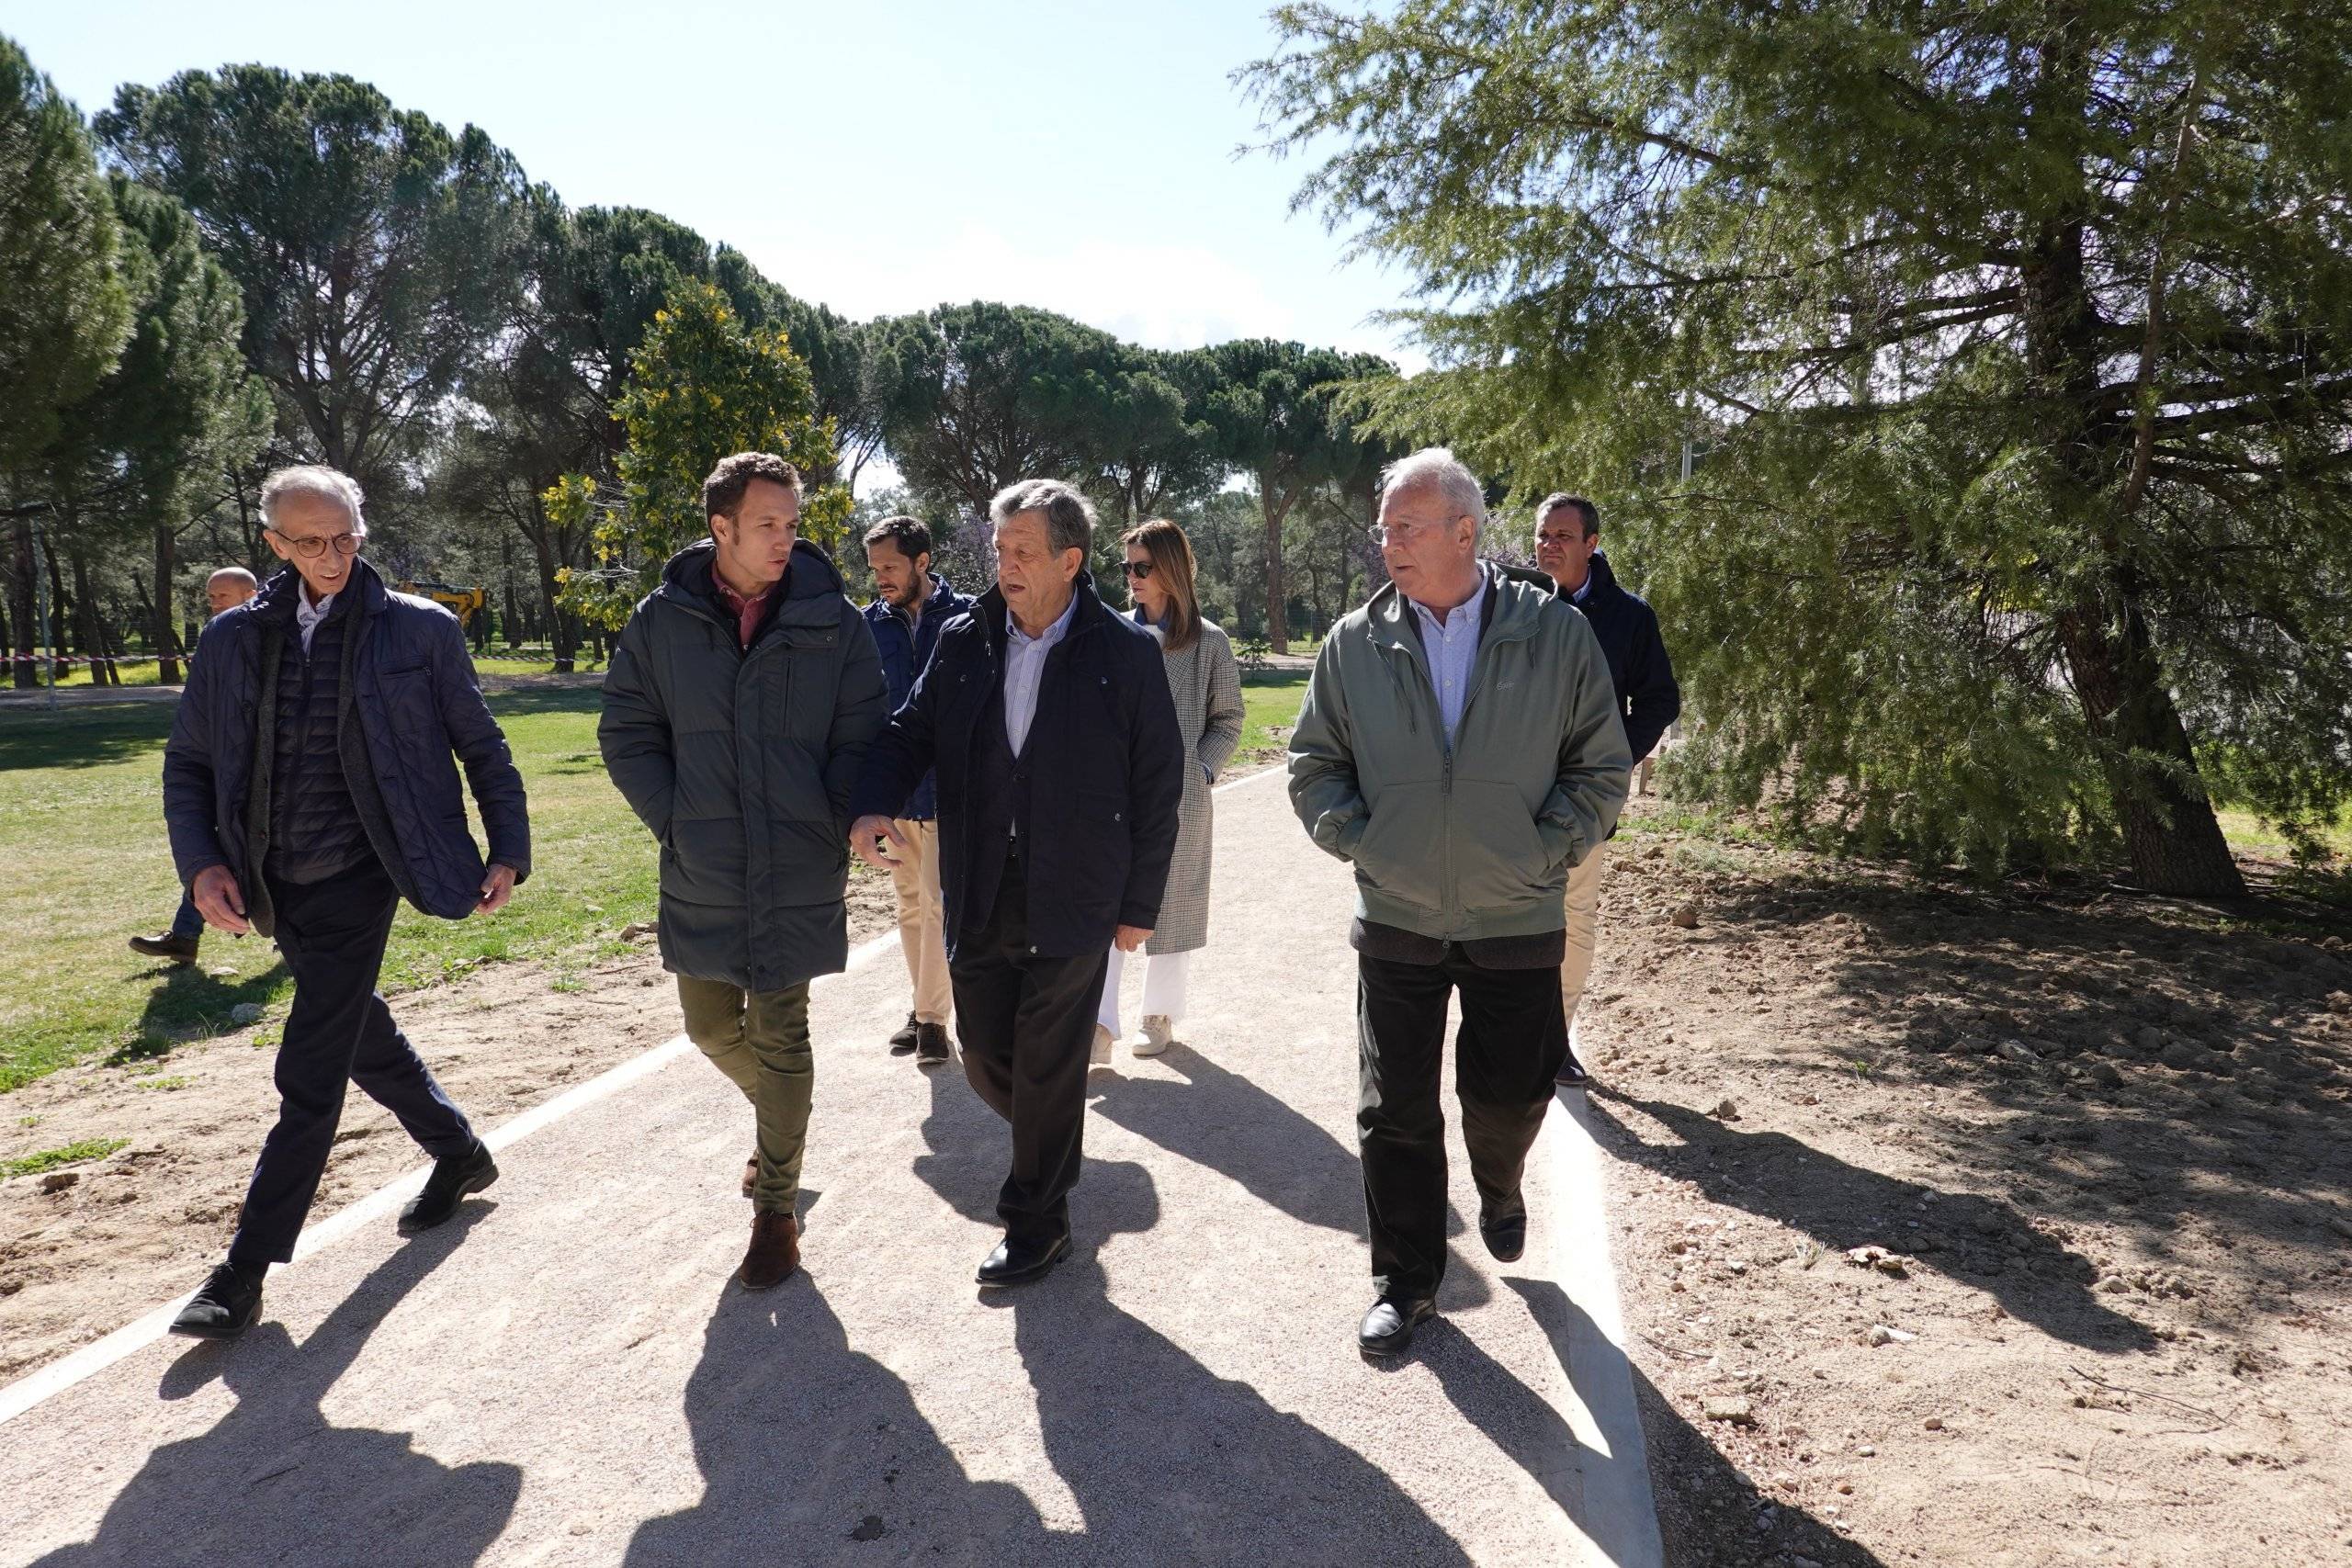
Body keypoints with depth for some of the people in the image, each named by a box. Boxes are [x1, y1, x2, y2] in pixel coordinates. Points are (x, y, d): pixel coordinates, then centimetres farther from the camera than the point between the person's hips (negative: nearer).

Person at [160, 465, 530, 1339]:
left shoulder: (419, 630, -4)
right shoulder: (235, 638, 5)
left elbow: (481, 748, 3)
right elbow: (187, 763, 10)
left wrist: (508, 851, 0)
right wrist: (201, 863, -4)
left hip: (356, 878, -5)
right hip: (275, 887, 5)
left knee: (310, 1075, -5)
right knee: (365, 1042, 20)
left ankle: (245, 1273, 5)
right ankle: (459, 1155, 41)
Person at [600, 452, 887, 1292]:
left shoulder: (834, 621, -5)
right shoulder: (662, 619, -1)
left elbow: (861, 739, -2)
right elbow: (627, 733, 5)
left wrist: (830, 827, -10)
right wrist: (675, 821, -4)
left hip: (799, 874, -2)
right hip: (699, 873, 3)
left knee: (779, 1038, 4)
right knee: (711, 1025, 16)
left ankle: (777, 1206, 21)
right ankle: (782, 1121, 46)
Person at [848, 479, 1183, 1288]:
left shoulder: (1125, 651, -7)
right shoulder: (962, 640, 3)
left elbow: (1157, 783, -4)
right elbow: (912, 730, 9)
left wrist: (1139, 902, -4)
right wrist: (873, 805, -12)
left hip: (1072, 901, -4)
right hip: (979, 900, 4)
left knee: (1048, 1070, 7)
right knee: (985, 1056, 14)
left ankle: (1036, 1223, 27)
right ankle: (1052, 1138, 45)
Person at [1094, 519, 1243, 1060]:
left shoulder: (1208, 641, -1)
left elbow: (1227, 721, 3)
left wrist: (1198, 769, -10)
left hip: (1179, 798, -2)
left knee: (1168, 907, 9)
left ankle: (1161, 1016, 26)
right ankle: (1100, 1027, -3)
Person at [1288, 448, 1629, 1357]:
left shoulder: (1556, 633, -3)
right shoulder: (1355, 642, 0)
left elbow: (1602, 767, 1)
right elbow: (1314, 764, 7)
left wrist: (1547, 852, -7)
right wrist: (1356, 841, -5)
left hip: (1517, 919, 0)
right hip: (1396, 918, 1)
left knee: (1511, 1094, 11)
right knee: (1395, 1111, 6)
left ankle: (1499, 1187, 48)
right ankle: (1405, 1282, 24)